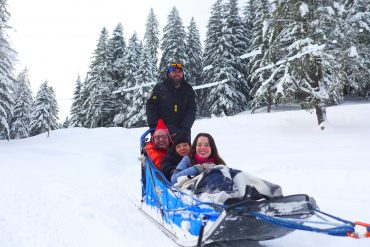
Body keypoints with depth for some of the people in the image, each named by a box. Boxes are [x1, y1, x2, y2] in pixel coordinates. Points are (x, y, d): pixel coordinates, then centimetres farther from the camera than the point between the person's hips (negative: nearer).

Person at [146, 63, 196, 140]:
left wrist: (184, 129, -13)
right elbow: (150, 106, 0)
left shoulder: (188, 90, 9)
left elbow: (191, 111, 1)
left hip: (182, 133, 2)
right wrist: (154, 127, -11)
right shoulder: (159, 88, 4)